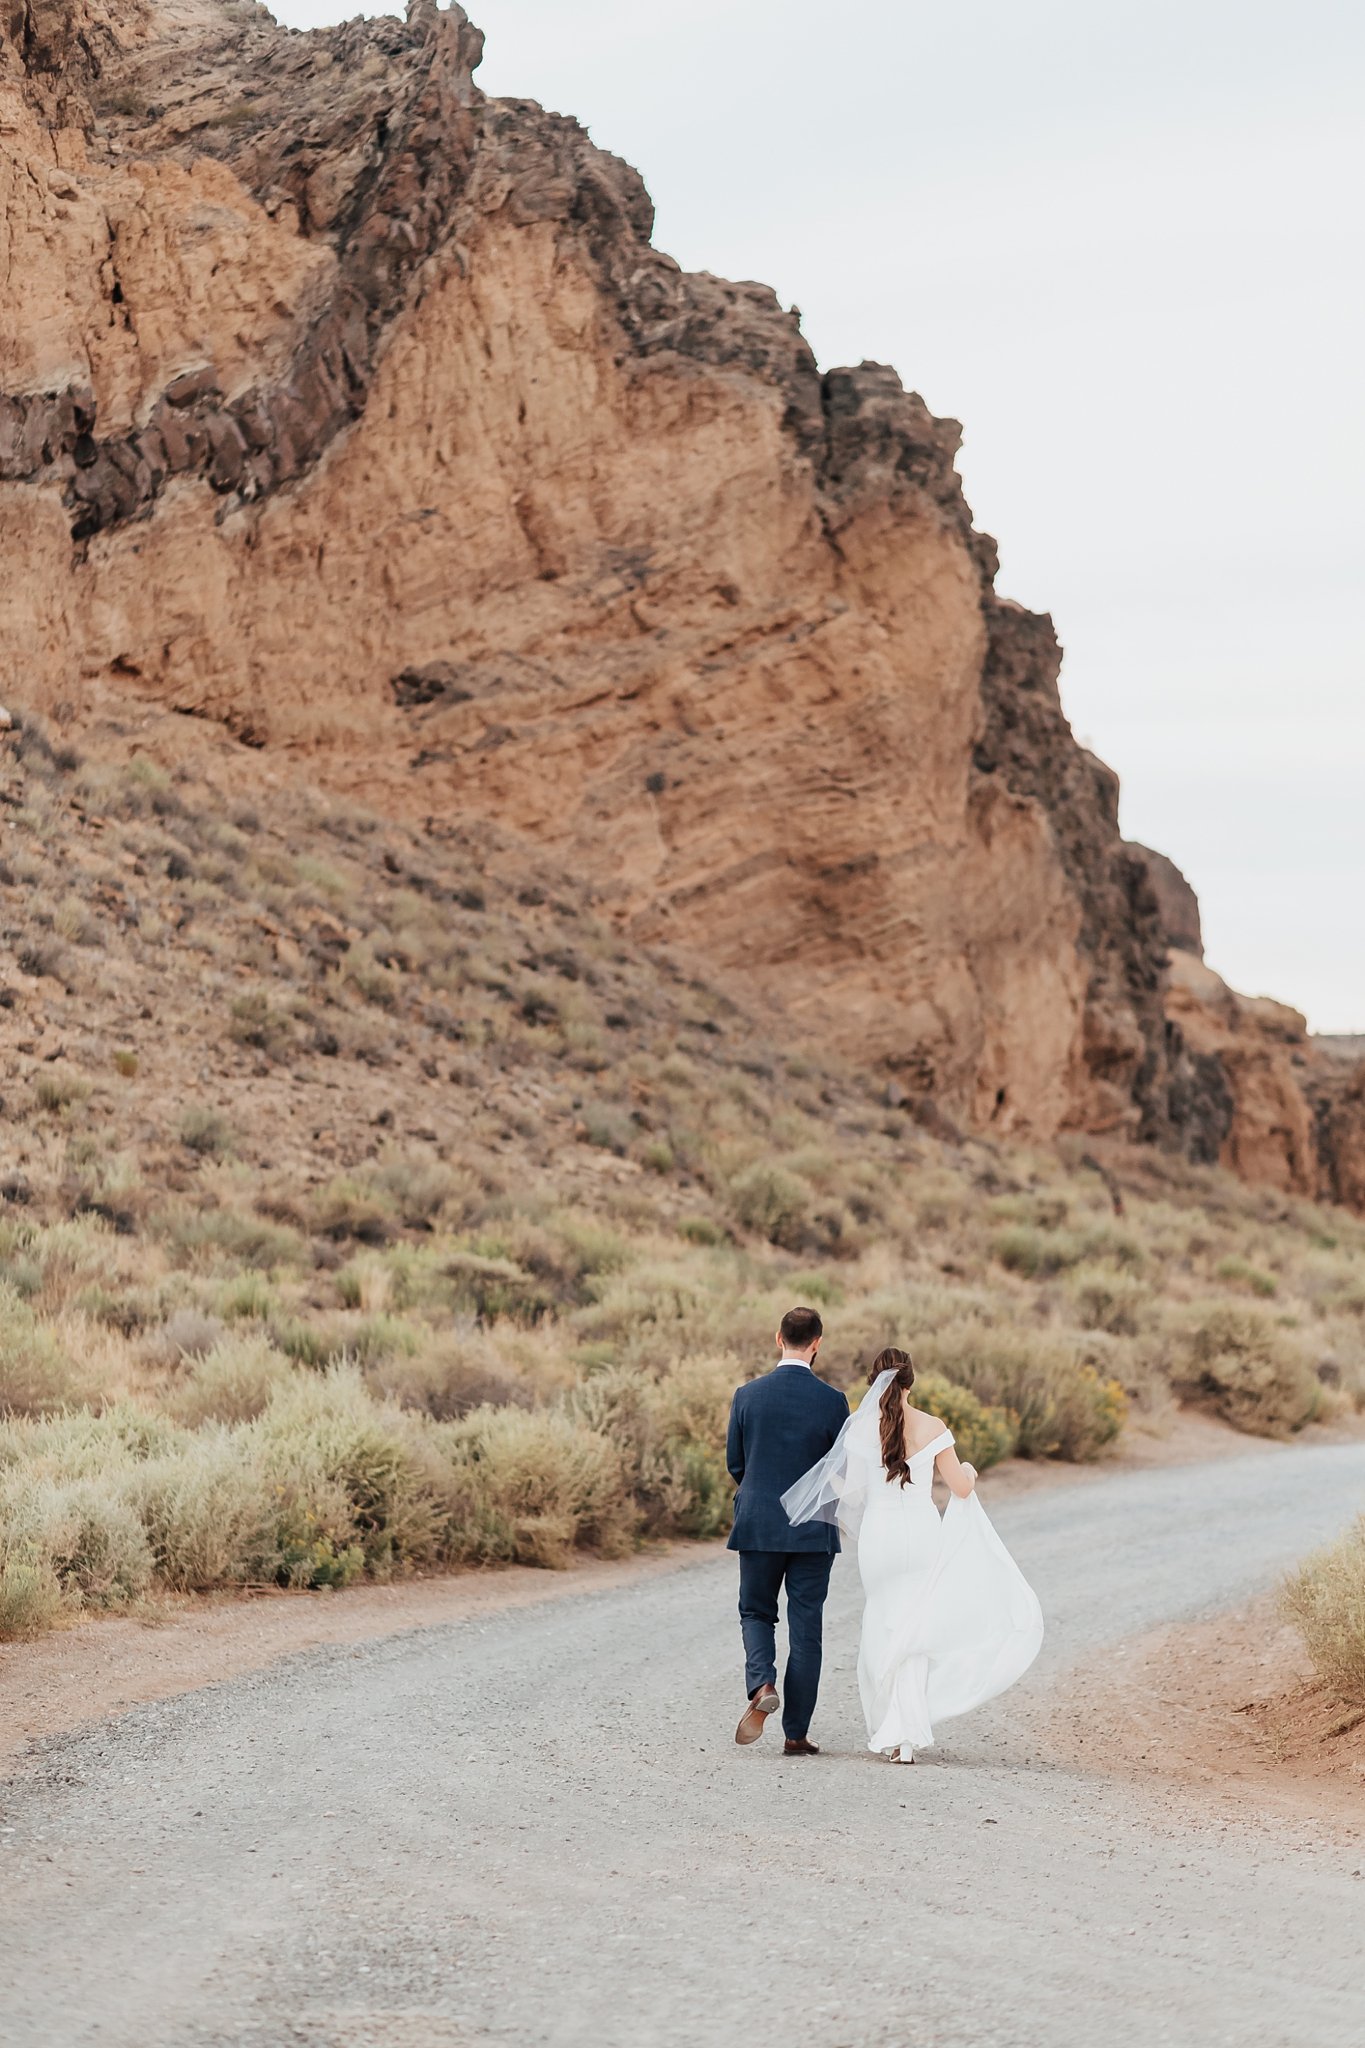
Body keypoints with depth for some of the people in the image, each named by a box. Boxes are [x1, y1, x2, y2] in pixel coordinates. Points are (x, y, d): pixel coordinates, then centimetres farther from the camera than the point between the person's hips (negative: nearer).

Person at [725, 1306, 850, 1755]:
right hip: (813, 1531, -1)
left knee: (756, 1613, 18)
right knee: (806, 1629, 6)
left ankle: (761, 1683, -11)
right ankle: (796, 1733, 7)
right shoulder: (832, 1401, -8)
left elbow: (734, 1464, 4)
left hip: (758, 1526, 1)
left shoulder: (747, 1395, -4)